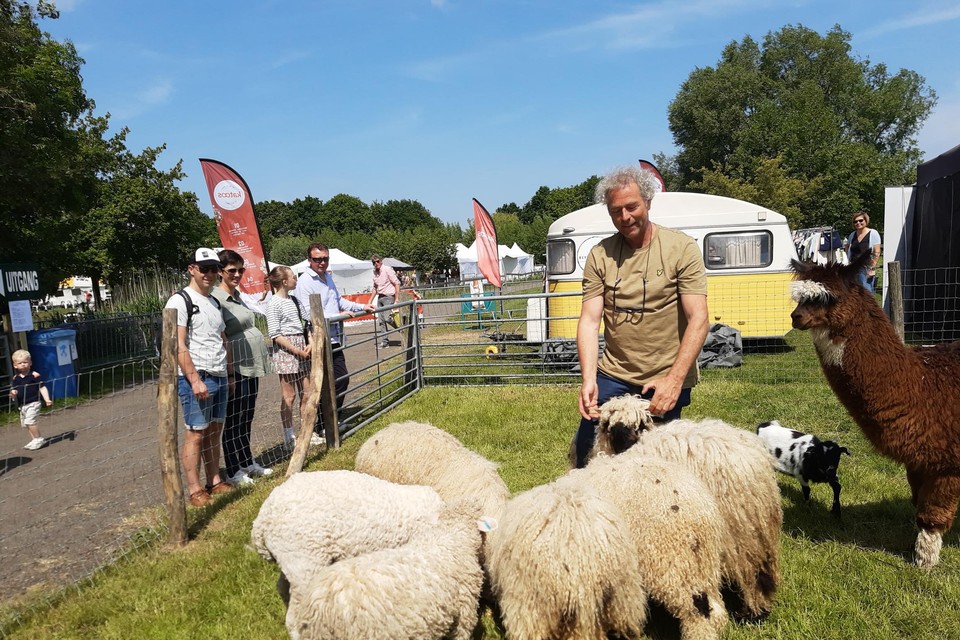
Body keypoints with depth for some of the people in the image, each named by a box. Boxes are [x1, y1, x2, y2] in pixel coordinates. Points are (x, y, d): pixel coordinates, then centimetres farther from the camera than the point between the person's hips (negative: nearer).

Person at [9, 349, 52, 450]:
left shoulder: (35, 375, -8)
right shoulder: (15, 378, 7)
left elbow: (42, 388, -8)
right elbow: (13, 390, 7)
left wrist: (47, 400, -18)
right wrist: (13, 394, -18)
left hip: (33, 403, -7)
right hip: (22, 405, 7)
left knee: (30, 422, -16)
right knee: (24, 424, 11)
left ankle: (38, 439, -3)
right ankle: (34, 440, 24)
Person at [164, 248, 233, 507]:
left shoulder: (214, 302, 17)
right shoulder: (180, 300, -7)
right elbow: (179, 345, -15)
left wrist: (229, 374, 19)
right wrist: (195, 379, -20)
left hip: (220, 378, 8)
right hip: (196, 378, -7)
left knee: (215, 431, 11)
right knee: (196, 434, -3)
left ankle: (215, 482, 19)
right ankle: (195, 491, 4)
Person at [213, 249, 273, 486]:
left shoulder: (237, 295, 14)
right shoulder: (217, 299, -14)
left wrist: (262, 358, 22)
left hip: (252, 364, 9)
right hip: (236, 367, -9)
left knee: (246, 418, 17)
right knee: (233, 421, 2)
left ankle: (248, 463, 28)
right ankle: (233, 472, 12)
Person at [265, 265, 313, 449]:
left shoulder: (295, 300, 12)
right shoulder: (274, 303, -9)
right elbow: (275, 334, -13)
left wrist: (311, 344, -2)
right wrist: (297, 351, -15)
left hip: (303, 349, 7)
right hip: (286, 351, -7)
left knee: (308, 393, 10)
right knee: (289, 396, 1)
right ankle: (289, 437, 11)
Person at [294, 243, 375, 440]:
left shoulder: (328, 277, 14)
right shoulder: (305, 282, -15)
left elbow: (338, 300, 27)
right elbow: (310, 315, -22)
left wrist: (362, 307, 21)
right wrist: (338, 316, -24)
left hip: (334, 339, 9)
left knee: (342, 379, 16)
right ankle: (317, 428, 10)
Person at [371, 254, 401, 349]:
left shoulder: (387, 269, -9)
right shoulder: (375, 272, 11)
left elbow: (397, 283, -11)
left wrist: (396, 299, -16)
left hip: (388, 296, -7)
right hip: (380, 297, 7)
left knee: (387, 318, -16)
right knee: (381, 321, 4)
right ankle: (384, 342, 9)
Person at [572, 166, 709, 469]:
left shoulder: (682, 248, -7)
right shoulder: (599, 255, -1)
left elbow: (698, 320, -13)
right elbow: (589, 320, -6)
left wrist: (674, 380, -22)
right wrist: (588, 379, -19)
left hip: (667, 381, -2)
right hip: (612, 376, 2)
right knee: (587, 455, 8)